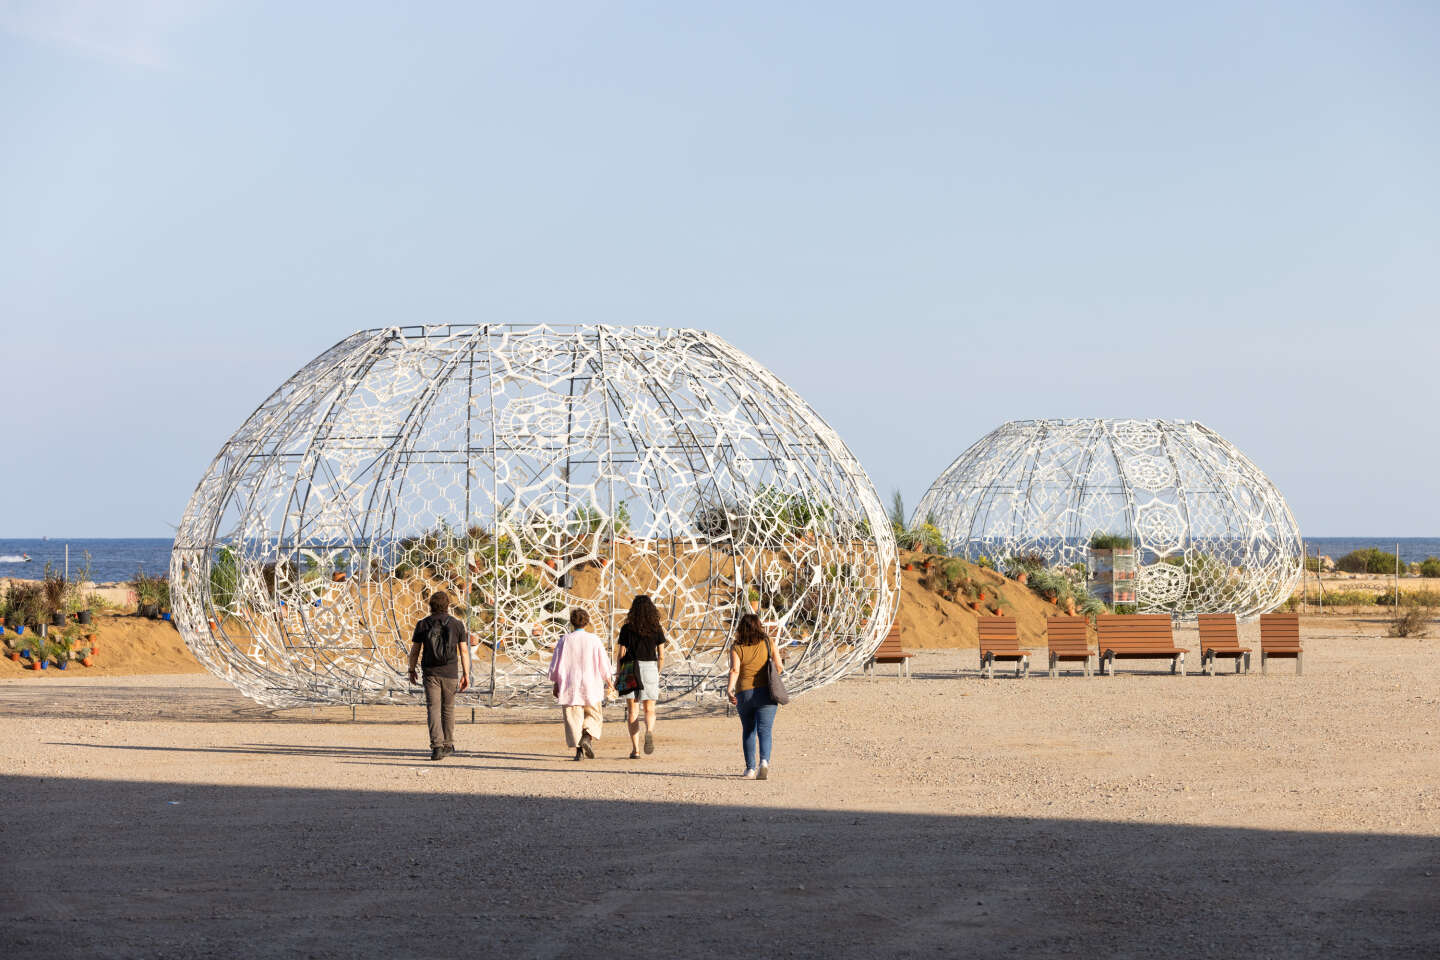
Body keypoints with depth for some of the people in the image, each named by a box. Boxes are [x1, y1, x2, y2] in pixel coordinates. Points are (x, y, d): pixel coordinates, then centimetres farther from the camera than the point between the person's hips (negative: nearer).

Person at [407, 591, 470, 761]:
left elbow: (415, 650, 3)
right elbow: (464, 651, -1)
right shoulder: (457, 624, 0)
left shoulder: (423, 625, 0)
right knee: (448, 709, 15)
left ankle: (437, 746, -19)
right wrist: (466, 674, 3)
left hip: (430, 673, -1)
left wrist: (412, 670, 16)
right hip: (450, 673, 1)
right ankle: (448, 745, 25)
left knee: (433, 709, -5)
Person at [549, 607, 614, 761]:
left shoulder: (565, 641, -2)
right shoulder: (594, 640, -2)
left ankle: (578, 749, -5)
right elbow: (604, 665, 2)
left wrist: (555, 685, 13)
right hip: (591, 685, 0)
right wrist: (608, 683, 14)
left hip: (569, 688, 0)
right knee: (593, 717, 13)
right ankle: (588, 737, -13)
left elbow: (555, 665, 2)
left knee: (574, 719, 3)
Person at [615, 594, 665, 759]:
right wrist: (658, 674, 18)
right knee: (649, 710, 10)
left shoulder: (627, 629, -3)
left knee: (633, 711, 5)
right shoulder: (657, 629, 1)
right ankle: (649, 731, -22)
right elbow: (661, 656, 3)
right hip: (650, 669, 1)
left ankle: (635, 749, -1)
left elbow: (621, 654, -2)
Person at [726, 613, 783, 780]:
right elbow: (779, 666, 2)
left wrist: (729, 689, -17)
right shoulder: (769, 642, 2)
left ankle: (750, 768, 17)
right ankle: (764, 761, -28)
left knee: (748, 731, 16)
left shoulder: (736, 647, -1)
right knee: (764, 729, -5)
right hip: (765, 692, 0)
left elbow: (734, 670, -13)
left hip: (744, 694, 0)